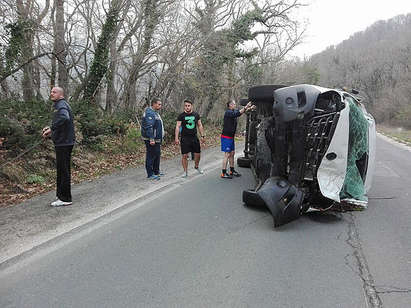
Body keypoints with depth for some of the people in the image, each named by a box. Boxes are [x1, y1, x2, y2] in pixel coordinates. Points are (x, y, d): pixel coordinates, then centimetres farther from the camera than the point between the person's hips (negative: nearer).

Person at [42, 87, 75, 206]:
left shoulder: (61, 105, -14)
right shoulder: (60, 105, 19)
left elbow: (64, 118, -36)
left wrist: (51, 129, -29)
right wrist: (51, 128, 15)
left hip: (64, 143, -11)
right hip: (62, 142, 11)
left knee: (63, 170, -5)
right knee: (61, 169, 17)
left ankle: (65, 199, 2)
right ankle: (60, 194, 29)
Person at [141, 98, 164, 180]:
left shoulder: (155, 112, 18)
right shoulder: (150, 113, -16)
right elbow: (149, 127, -25)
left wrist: (160, 138, 26)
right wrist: (151, 139, -29)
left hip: (157, 139, 11)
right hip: (151, 140, -11)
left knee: (157, 155, 18)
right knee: (151, 156, -5)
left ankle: (156, 171, 30)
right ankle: (150, 174, 0)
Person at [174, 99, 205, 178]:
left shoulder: (196, 115, 8)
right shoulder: (181, 116, -1)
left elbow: (200, 125, 14)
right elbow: (177, 127, -4)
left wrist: (202, 136, 9)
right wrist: (176, 138, -12)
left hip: (194, 138, 3)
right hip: (185, 139, -3)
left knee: (197, 154, 7)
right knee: (184, 155, -3)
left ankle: (196, 167, 34)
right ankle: (185, 171, 10)